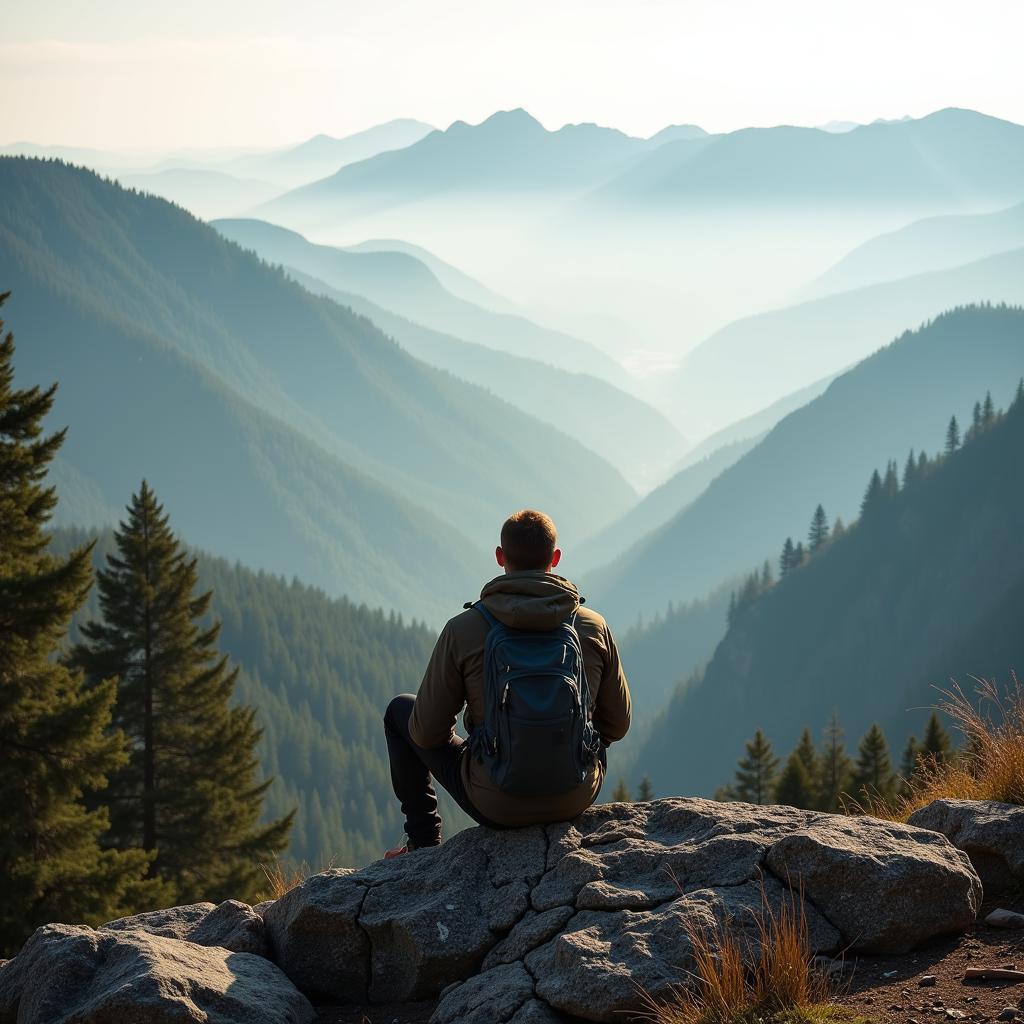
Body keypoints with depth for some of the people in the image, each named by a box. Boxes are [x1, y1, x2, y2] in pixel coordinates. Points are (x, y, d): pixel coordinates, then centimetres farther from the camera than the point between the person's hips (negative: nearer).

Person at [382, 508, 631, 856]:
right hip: (577, 798, 2)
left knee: (401, 709, 22)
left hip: (495, 806, -2)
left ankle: (423, 840, 30)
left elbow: (427, 732, -7)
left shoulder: (462, 630, -13)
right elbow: (617, 725, 4)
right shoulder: (594, 627, -7)